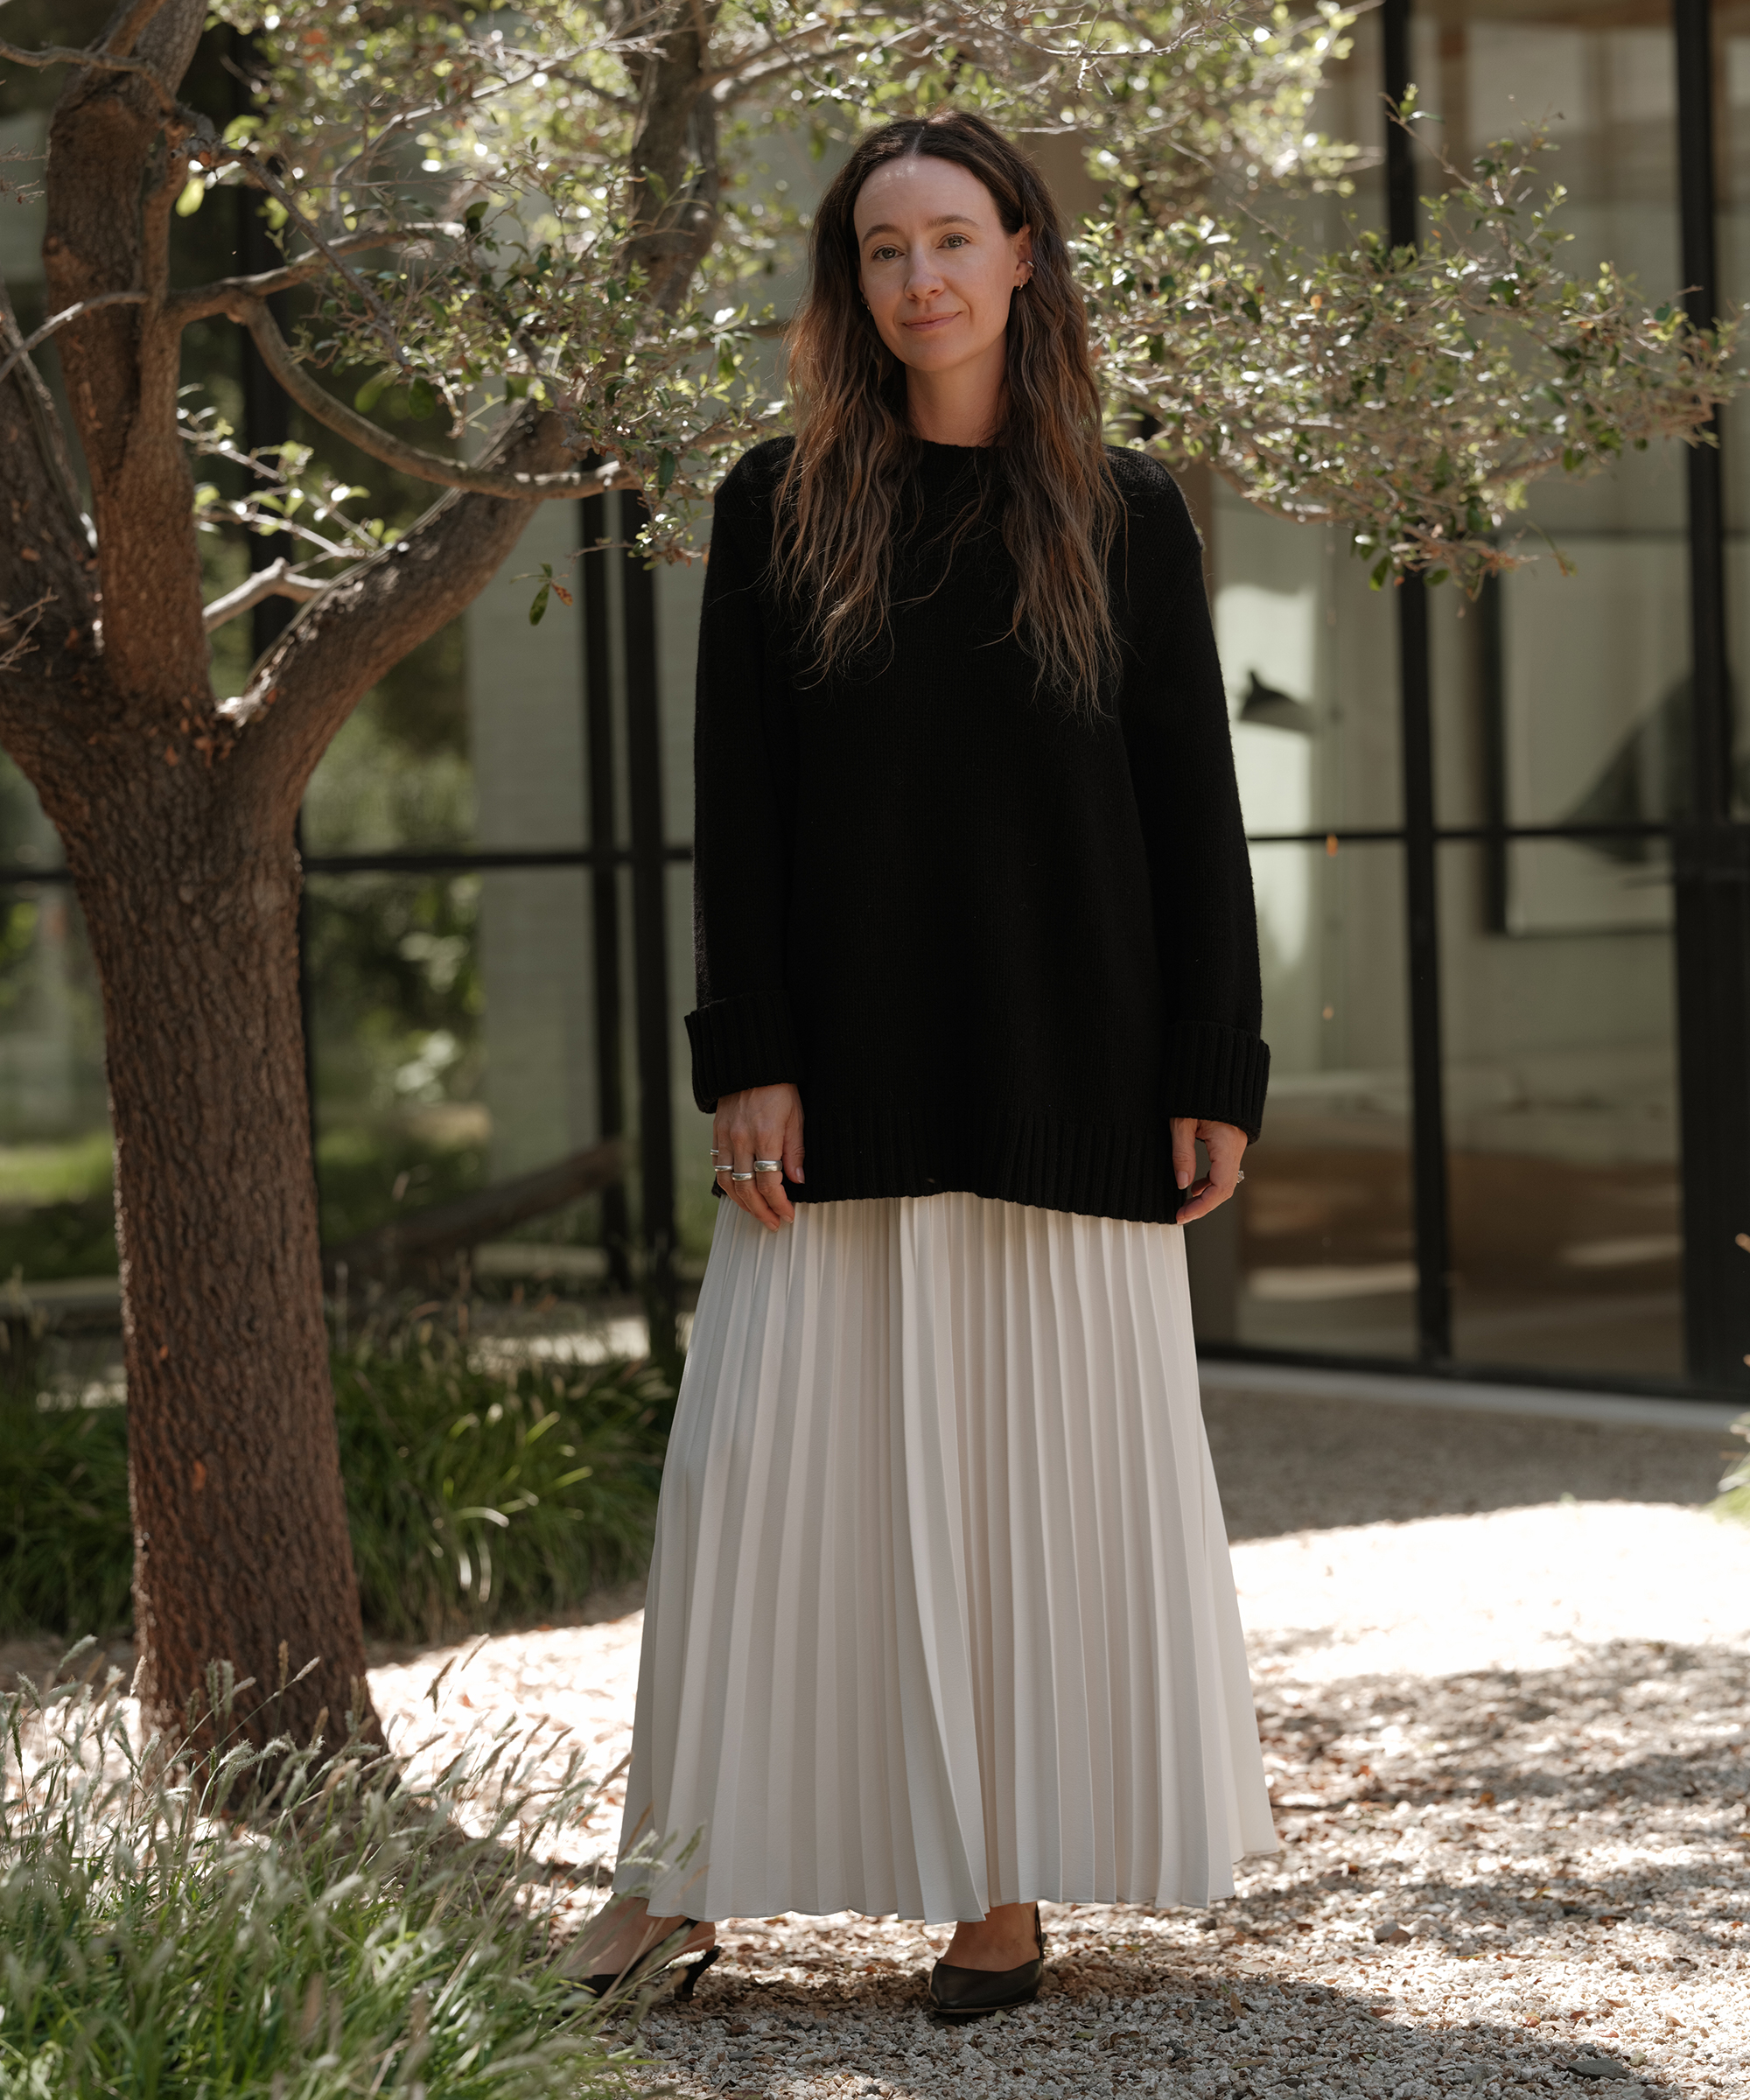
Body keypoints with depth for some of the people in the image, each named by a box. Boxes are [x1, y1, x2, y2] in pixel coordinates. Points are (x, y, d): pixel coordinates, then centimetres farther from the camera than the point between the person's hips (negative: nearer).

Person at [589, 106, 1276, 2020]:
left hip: (1068, 1068, 0)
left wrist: (1216, 1072, -2)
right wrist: (746, 1059, -7)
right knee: (783, 1452, -1)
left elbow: (1195, 806, 4)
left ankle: (1010, 1881, 11)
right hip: (850, 1068, 0)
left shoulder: (1123, 516, 5)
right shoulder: (781, 509, 5)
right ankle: (689, 1880, 7)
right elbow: (734, 805, 2)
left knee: (1048, 1460, 3)